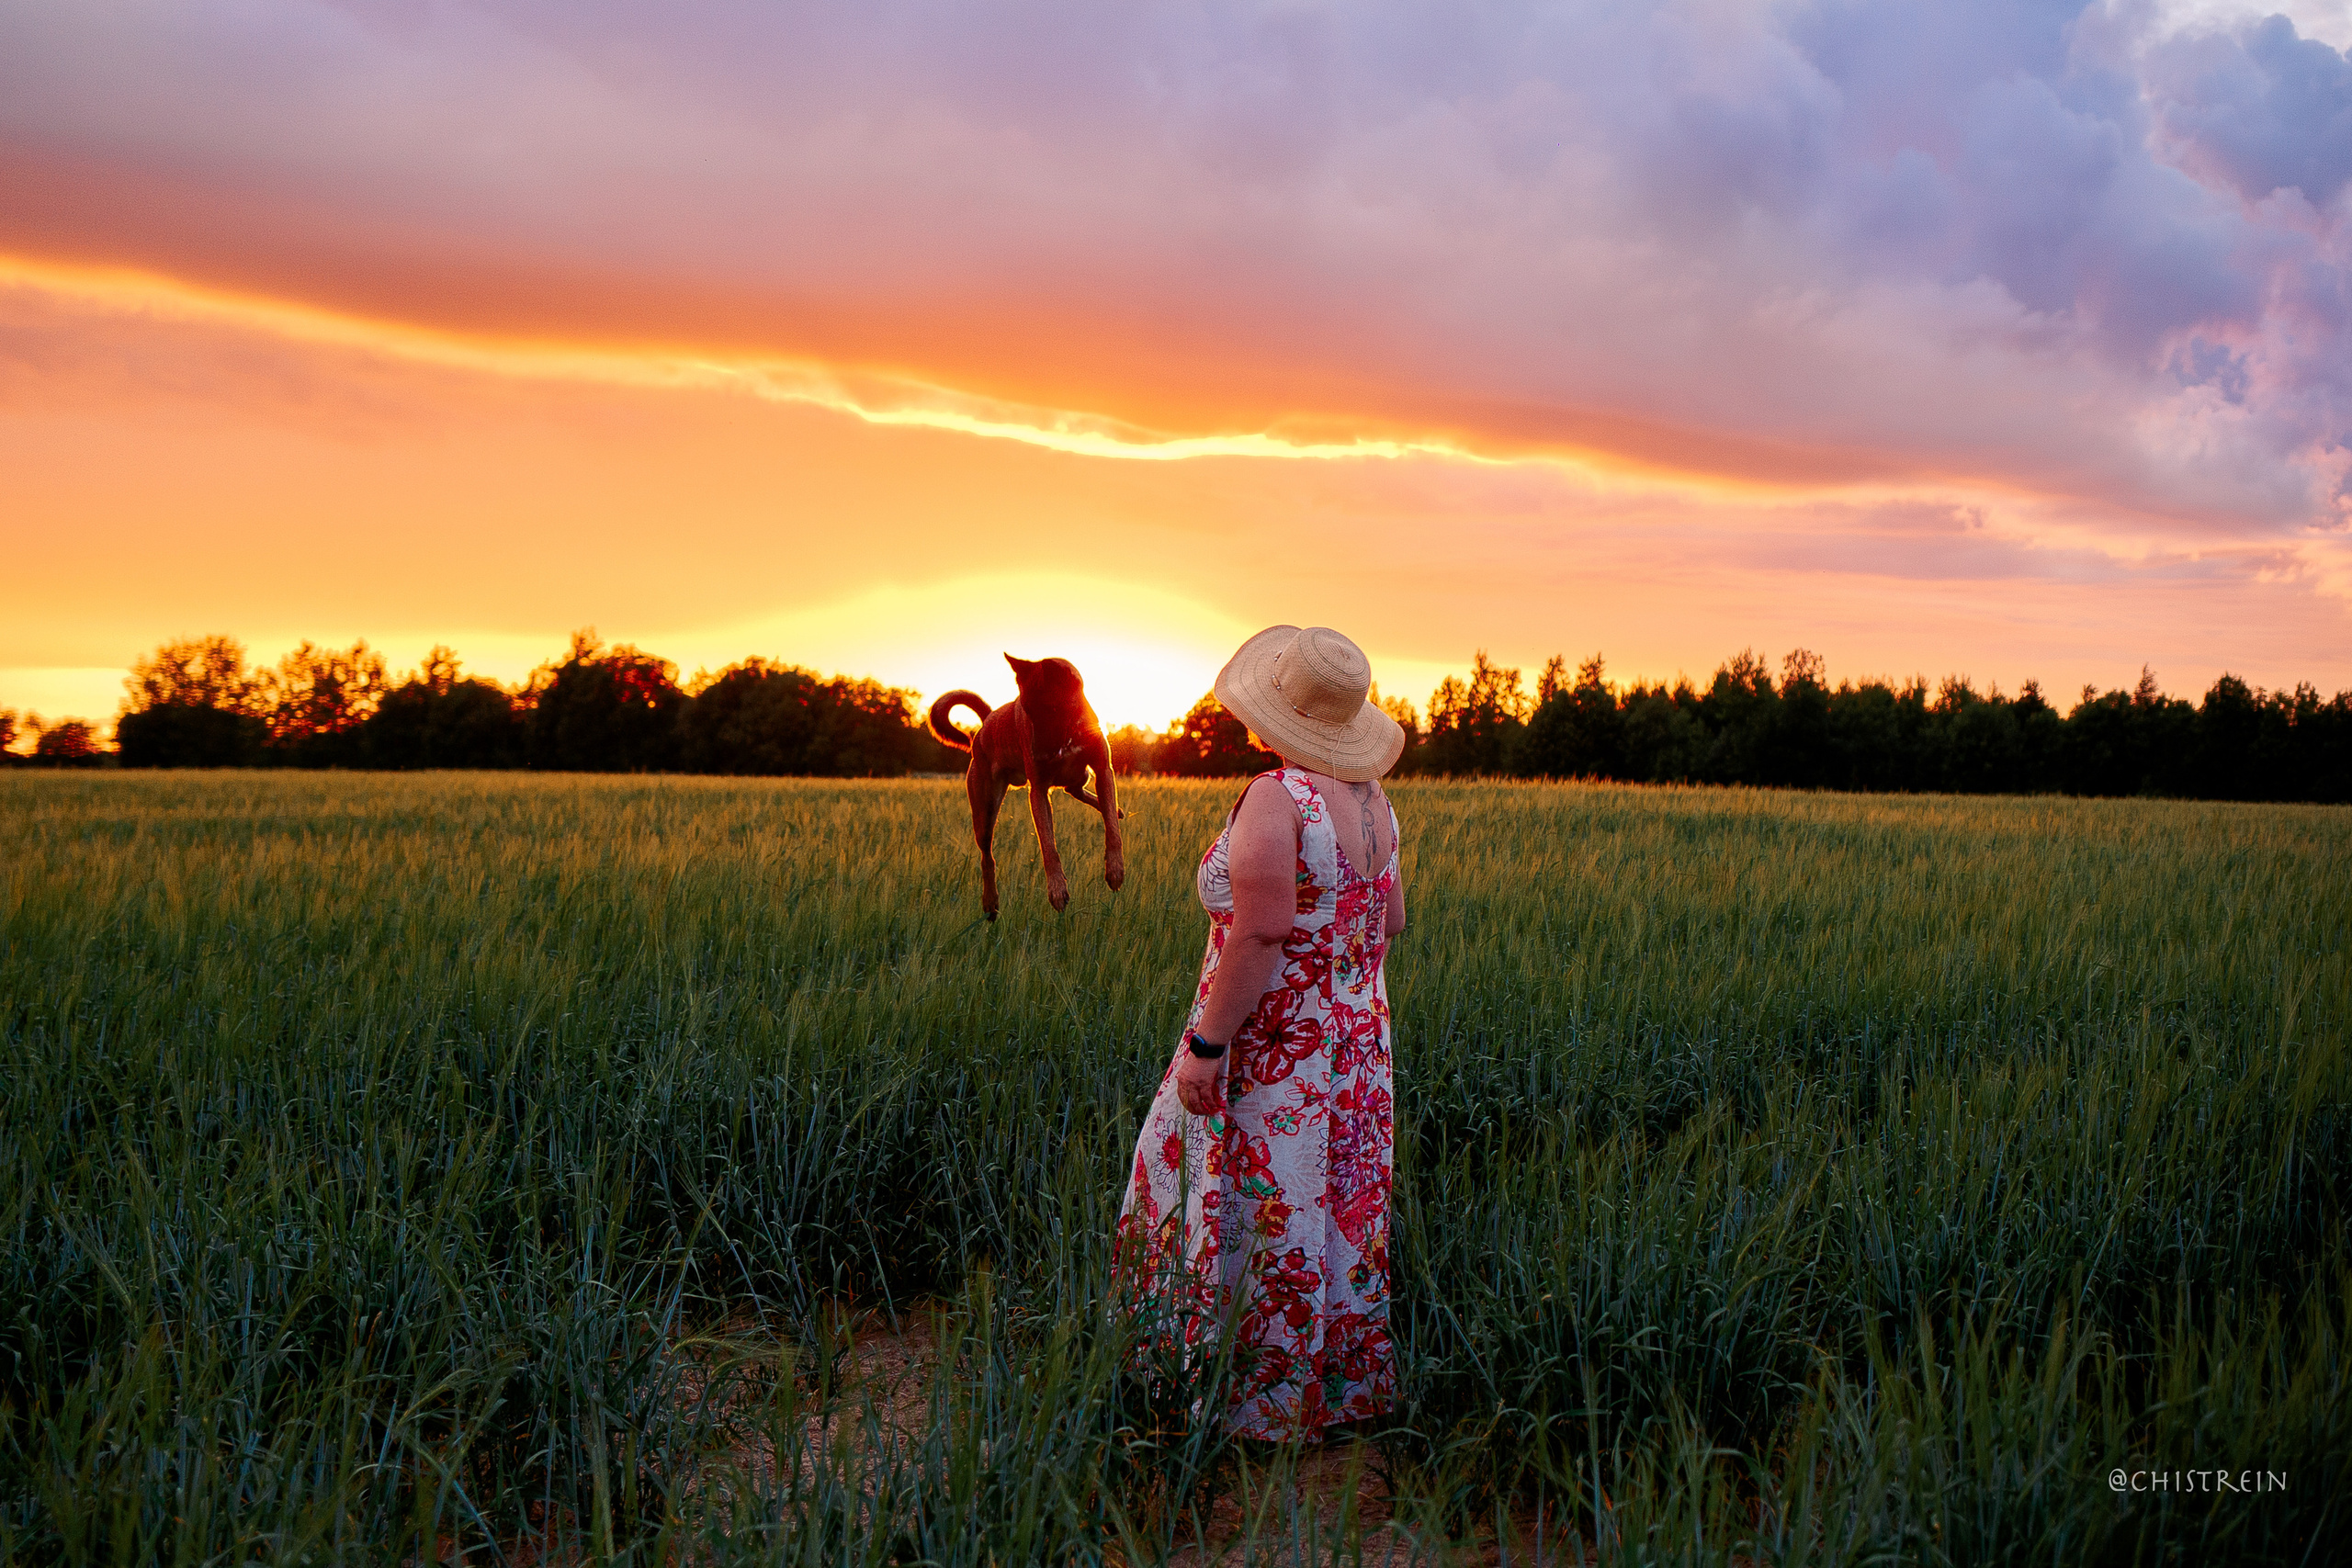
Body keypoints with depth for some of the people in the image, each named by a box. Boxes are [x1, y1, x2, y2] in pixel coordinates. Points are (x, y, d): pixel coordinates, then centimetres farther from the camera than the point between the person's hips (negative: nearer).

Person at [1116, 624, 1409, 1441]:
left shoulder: (1277, 797, -21)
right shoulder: (1371, 800, 5)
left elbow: (1260, 932, -25)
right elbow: (1391, 921, 11)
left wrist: (1205, 1044, -20)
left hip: (1272, 1047, -8)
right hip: (1354, 1042, 8)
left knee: (1265, 1216, 4)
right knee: (1332, 1206, 17)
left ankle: (1266, 1396, 16)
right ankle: (1344, 1379, 28)